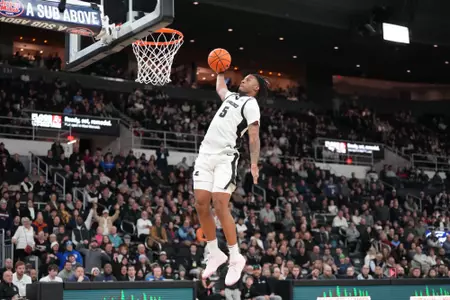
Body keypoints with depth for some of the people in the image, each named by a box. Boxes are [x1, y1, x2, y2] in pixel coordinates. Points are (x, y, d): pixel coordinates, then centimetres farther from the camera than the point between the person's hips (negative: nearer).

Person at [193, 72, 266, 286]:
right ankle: (215, 254, 13)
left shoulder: (251, 104, 0)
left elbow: (254, 136, -10)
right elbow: (220, 87, 48)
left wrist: (254, 164, -20)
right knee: (201, 204, 1)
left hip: (225, 157, -8)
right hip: (205, 153, 8)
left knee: (220, 206, -17)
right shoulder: (232, 96, 23)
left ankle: (235, 258, -6)